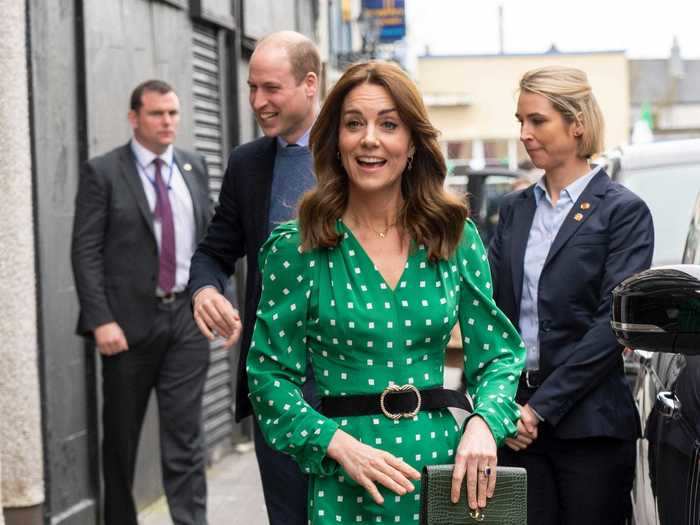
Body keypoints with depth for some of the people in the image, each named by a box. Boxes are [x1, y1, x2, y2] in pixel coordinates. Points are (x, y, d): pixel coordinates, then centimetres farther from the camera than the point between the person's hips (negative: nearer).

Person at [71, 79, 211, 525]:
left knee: (185, 436, -1)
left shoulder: (195, 167, 10)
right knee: (122, 437, 10)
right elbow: (86, 251, -7)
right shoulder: (102, 172, -3)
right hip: (129, 320, -2)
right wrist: (101, 320, -15)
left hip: (187, 318, 3)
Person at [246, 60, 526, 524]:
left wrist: (484, 422, -12)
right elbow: (270, 374, -3)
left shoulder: (456, 237, 2)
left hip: (440, 460, 2)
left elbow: (498, 353, 6)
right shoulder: (297, 248, -5)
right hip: (343, 483, -2)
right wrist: (338, 443, -16)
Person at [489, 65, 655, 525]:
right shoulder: (515, 209, 13)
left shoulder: (622, 210, -3)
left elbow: (613, 322, -11)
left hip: (589, 423, -4)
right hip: (518, 420, 4)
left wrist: (542, 406, -14)